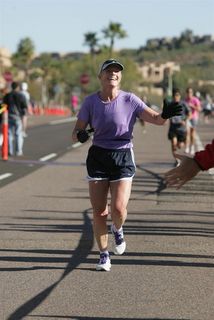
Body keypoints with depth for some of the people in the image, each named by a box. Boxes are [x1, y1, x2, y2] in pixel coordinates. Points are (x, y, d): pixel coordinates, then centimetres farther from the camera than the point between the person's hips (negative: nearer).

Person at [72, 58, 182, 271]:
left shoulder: (129, 100, -6)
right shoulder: (90, 101, -2)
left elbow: (155, 119, -12)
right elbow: (76, 133, -1)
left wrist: (165, 115, -35)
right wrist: (80, 135, -25)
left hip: (123, 158, -1)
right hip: (97, 157, 1)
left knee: (118, 209, -14)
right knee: (98, 211, -1)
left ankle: (117, 230, 24)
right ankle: (104, 255, 17)